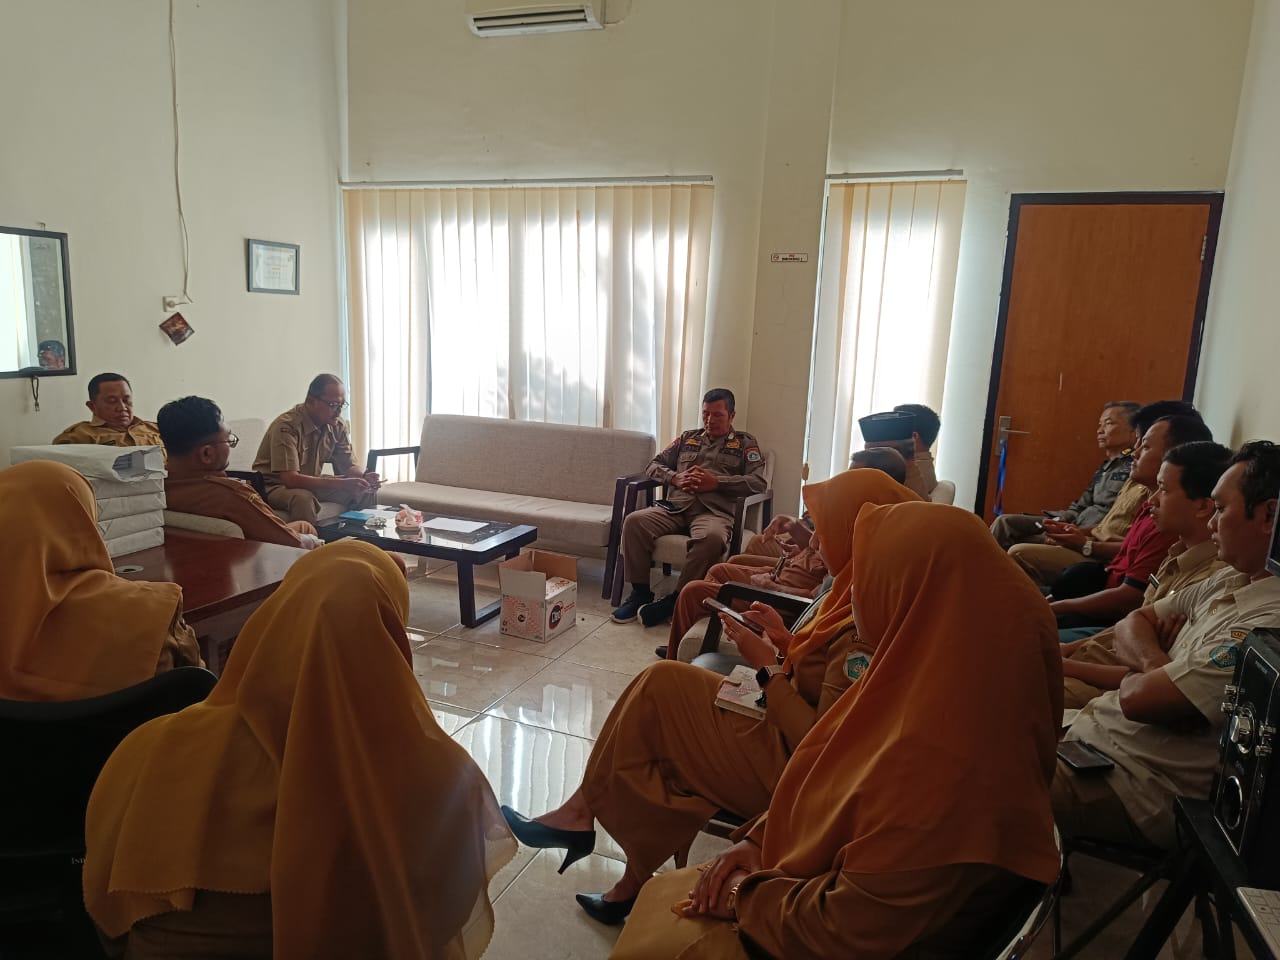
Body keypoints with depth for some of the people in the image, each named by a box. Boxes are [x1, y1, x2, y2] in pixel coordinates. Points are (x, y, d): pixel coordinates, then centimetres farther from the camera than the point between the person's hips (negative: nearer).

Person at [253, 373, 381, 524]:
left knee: (365, 491, -9)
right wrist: (341, 484, -40)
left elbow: (349, 467, 1)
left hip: (310, 483, 6)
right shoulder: (287, 426, -26)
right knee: (303, 498, -37)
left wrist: (364, 477, -24)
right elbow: (290, 479, -33)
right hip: (275, 486, -6)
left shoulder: (337, 425, -4)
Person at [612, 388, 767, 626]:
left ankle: (675, 601, -25)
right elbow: (654, 466, 24)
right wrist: (676, 478, 2)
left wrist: (716, 482, -8)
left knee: (712, 538, -40)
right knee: (634, 522, -25)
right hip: (675, 507, 4)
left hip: (714, 511, -3)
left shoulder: (745, 443, 17)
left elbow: (758, 481, 2)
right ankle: (640, 593, -13)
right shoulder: (687, 437, 28)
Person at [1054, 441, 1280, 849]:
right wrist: (1154, 663, -11)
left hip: (1138, 788, -9)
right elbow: (1131, 623, 11)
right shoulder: (1231, 579, 8)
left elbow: (1138, 700, -25)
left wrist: (1134, 675, -1)